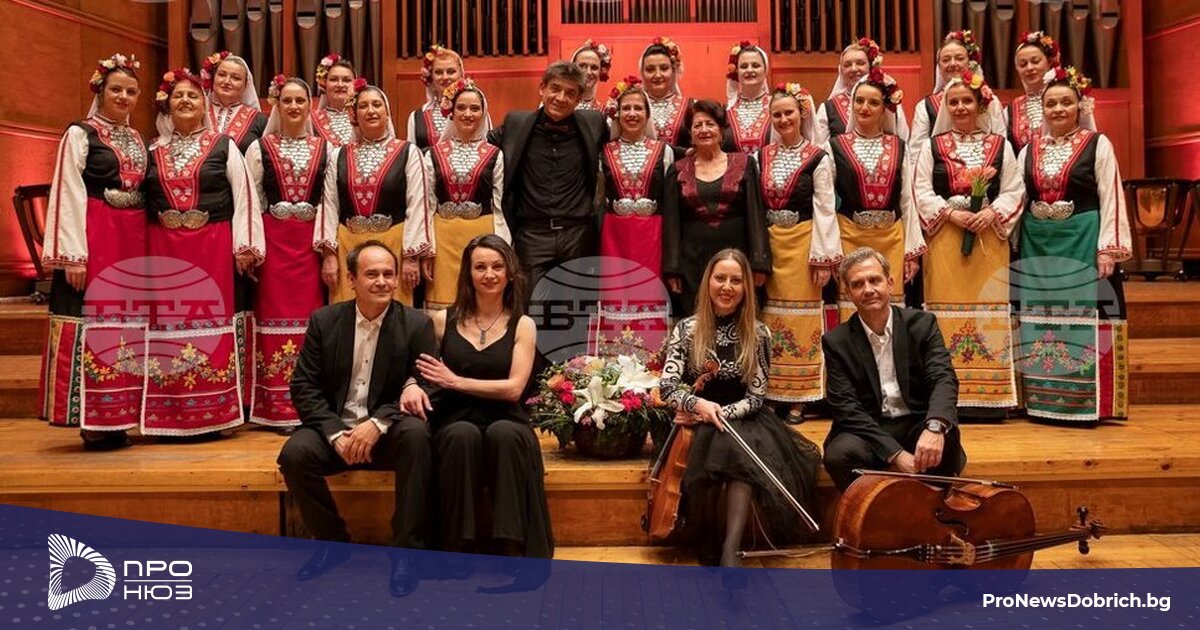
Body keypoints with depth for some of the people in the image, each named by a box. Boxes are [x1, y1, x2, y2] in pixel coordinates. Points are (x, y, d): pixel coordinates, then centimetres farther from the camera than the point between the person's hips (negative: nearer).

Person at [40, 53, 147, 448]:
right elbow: (67, 196, -8)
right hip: (94, 238, -6)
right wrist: (73, 254, -16)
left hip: (133, 240, 6)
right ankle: (92, 421, 0)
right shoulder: (80, 134, -1)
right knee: (92, 322, -6)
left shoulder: (137, 140, 17)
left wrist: (147, 246, 8)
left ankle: (117, 417, 14)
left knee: (126, 324, 7)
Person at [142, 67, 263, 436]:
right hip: (164, 248, 3)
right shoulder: (154, 151, 13)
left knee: (211, 319, -2)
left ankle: (211, 414, 5)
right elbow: (141, 200, 12)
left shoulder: (223, 146, 5)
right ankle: (167, 417, 9)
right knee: (168, 320, 3)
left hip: (212, 245, -3)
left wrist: (244, 247, -8)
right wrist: (144, 247, 3)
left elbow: (243, 197, -1)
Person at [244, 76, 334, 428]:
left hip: (311, 243, 1)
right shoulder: (260, 148, 6)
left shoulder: (324, 149, 9)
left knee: (311, 317, 2)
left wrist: (330, 251, -4)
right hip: (273, 241, -1)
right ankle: (278, 407, 4)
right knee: (276, 316, -1)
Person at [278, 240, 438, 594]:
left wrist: (377, 423, -24)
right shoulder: (324, 321, 1)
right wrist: (336, 434, -17)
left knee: (416, 432, -34)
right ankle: (333, 543, 0)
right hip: (335, 428, 2)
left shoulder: (417, 324, -4)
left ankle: (407, 550, -22)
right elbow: (304, 387, -1)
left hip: (390, 432, -2)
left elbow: (429, 389, -9)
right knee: (294, 454, -27)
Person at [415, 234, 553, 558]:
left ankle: (510, 547, -28)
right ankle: (460, 547, -25)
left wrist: (455, 381, -8)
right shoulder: (443, 321, 11)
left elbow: (513, 388, -3)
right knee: (463, 435, -35)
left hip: (505, 423, 0)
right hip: (455, 423, 1)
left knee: (504, 434, -36)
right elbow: (419, 368, 11)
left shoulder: (522, 325, 7)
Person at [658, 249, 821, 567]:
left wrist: (721, 414, -18)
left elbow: (755, 397, -2)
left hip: (742, 419, 0)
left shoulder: (758, 334, 1)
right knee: (705, 448, -34)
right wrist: (697, 404, -24)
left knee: (739, 449, -34)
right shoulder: (687, 329, 2)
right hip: (696, 423, 0)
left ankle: (730, 548, -35)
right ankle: (708, 539, -13)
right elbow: (667, 386, -5)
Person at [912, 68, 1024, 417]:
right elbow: (922, 192, 1)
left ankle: (990, 395, 6)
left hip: (989, 237, 1)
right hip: (945, 239, -1)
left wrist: (991, 213, -13)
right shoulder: (932, 146, 9)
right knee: (948, 310, -1)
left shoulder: (1000, 145, 11)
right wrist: (952, 213, -13)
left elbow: (1014, 191, 4)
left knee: (989, 308, 1)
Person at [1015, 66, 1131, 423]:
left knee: (1084, 318, -2)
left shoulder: (1098, 144, 0)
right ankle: (1042, 401, 15)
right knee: (1040, 323, 6)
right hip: (1037, 246, 4)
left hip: (1082, 243, -4)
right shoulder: (1029, 150, 11)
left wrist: (1107, 248, -11)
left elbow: (1111, 199, -5)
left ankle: (1086, 403, 5)